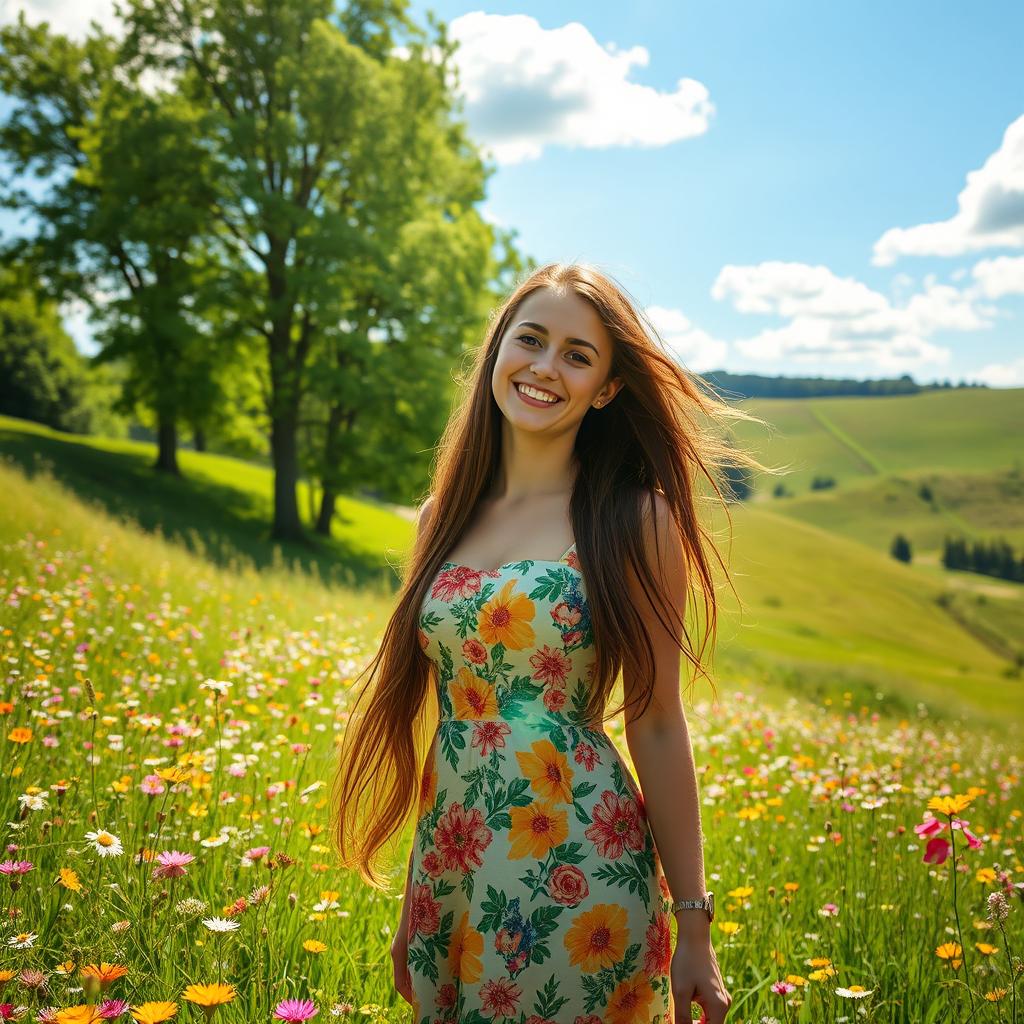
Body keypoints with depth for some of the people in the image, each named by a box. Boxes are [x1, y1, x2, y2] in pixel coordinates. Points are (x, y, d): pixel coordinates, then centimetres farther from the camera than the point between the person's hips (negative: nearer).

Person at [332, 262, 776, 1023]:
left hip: (577, 876, -5)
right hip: (450, 869, 5)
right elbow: (438, 709, 11)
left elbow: (656, 725, -7)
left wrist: (694, 926, -5)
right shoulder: (443, 515, 6)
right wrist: (415, 906, 15)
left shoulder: (633, 522, -8)